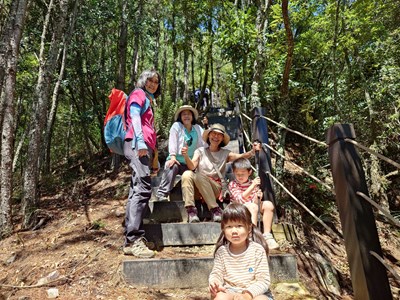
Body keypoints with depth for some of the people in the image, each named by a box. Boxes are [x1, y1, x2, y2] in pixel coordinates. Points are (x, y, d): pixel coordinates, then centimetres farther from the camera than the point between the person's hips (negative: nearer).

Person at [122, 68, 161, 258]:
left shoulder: (148, 100, 33)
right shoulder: (138, 94, 8)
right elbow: (134, 116, -9)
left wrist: (153, 152, 23)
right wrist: (140, 140, -23)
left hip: (145, 147, 9)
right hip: (137, 144, -9)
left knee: (137, 191, 1)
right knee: (143, 188, -22)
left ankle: (130, 241, -1)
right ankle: (134, 240, -27)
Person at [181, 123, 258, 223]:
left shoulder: (225, 153, 14)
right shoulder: (200, 151, 15)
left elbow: (241, 156, -6)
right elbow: (192, 167, -3)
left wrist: (253, 151, -26)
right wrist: (186, 156, -24)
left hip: (216, 188, -1)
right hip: (198, 189, 1)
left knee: (200, 175, -31)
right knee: (187, 174, -28)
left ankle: (215, 210, -28)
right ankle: (191, 210, -32)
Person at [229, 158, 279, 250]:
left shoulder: (252, 183, 6)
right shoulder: (232, 185, -5)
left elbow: (255, 202, -1)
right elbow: (240, 199, -22)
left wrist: (257, 197, -26)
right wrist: (253, 186, -30)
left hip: (253, 207, 5)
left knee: (268, 204, -20)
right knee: (253, 207, -35)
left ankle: (267, 235, -20)